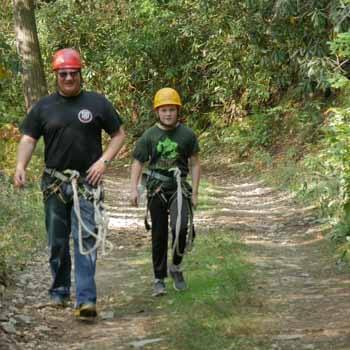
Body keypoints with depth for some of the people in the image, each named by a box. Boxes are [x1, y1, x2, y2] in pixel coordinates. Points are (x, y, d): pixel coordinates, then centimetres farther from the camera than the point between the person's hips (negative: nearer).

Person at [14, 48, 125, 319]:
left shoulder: (97, 103, 3)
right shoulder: (44, 107, 7)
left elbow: (119, 134, 8)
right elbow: (29, 138, 2)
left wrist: (104, 161, -7)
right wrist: (21, 167, -16)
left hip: (87, 182, -2)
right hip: (54, 183, 3)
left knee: (86, 239, -12)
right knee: (57, 241, 12)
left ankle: (86, 300, -16)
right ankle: (59, 291, 28)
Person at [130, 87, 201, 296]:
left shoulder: (187, 134, 2)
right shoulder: (149, 136, 3)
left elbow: (195, 163, 6)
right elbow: (138, 163, 5)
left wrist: (195, 192, 1)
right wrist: (134, 189, -7)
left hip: (179, 188, -1)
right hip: (156, 190, 1)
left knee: (183, 228, -21)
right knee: (159, 236, 7)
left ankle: (176, 267, 4)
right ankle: (159, 279, 19)